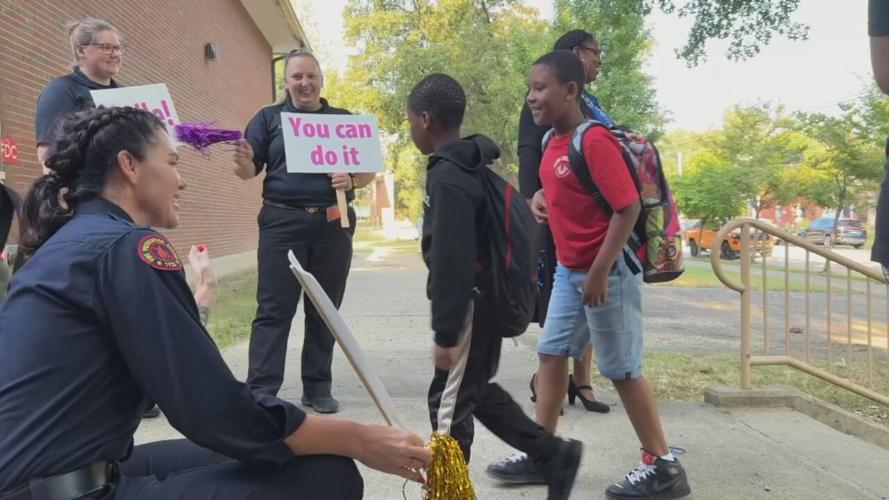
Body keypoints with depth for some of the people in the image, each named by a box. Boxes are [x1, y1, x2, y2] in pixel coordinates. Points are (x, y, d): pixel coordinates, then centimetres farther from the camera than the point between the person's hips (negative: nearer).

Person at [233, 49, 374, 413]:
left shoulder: (344, 120, 14)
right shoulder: (268, 118, 10)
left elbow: (369, 170, 11)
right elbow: (249, 170, 4)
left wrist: (352, 181, -11)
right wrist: (244, 163, -20)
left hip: (333, 224, 2)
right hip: (283, 221, -2)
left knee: (325, 309, 7)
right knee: (274, 309, -3)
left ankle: (318, 388, 16)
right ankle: (260, 391, 0)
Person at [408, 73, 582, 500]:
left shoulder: (447, 177, -20)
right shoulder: (473, 166, 11)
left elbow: (451, 262, -24)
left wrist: (445, 332, -20)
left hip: (472, 304, -10)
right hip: (489, 299, 10)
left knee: (448, 401, 3)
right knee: (476, 390, 20)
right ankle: (554, 455, 26)